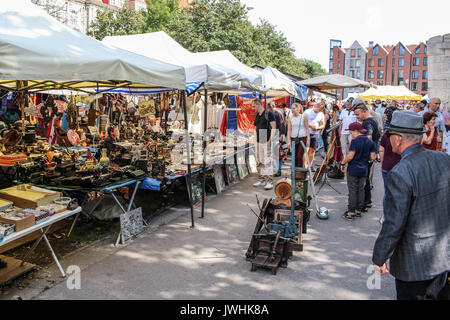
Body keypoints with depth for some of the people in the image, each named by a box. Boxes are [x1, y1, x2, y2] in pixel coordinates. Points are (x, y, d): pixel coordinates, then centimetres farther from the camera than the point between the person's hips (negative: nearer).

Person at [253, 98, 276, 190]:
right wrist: (256, 139, 14)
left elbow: (274, 127, -9)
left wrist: (271, 139, -18)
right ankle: (261, 179, 19)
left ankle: (269, 181, -6)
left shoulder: (268, 114, -6)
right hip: (259, 142, 7)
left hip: (267, 142, -7)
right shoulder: (256, 116, 16)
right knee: (260, 162, 10)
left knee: (268, 161, -8)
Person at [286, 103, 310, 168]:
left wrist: (308, 139, -4)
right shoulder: (290, 118, 4)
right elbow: (289, 130, 2)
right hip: (293, 138, 3)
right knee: (294, 156, 5)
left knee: (299, 156, -9)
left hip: (302, 138, -2)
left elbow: (307, 128, 1)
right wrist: (289, 141, -5)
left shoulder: (303, 117, -1)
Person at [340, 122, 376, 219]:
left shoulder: (355, 141, -15)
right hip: (364, 170, 6)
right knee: (361, 190, 13)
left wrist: (343, 163, -5)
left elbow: (350, 156, -20)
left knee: (352, 191, 1)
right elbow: (373, 157, 3)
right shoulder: (370, 142, 3)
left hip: (353, 170, -6)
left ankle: (351, 212, 4)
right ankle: (358, 211, 20)